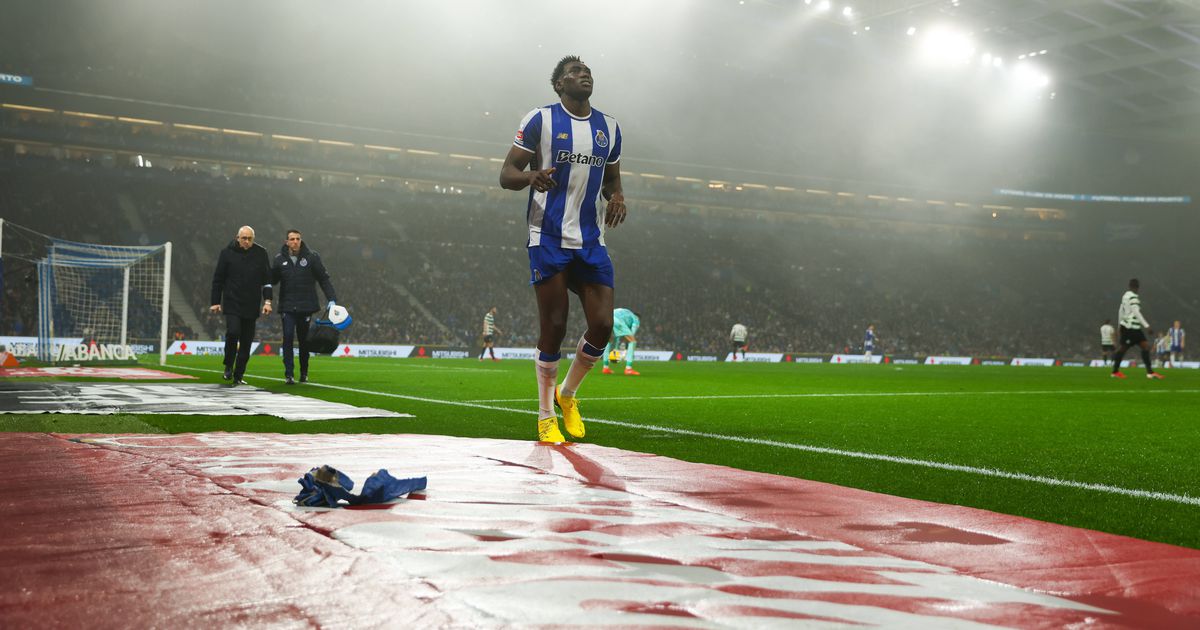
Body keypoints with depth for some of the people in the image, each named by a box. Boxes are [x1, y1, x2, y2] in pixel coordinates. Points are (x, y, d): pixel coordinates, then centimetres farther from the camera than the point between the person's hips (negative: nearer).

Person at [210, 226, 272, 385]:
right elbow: (218, 279, 5)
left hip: (251, 306, 2)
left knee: (246, 341, 4)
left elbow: (267, 279, 7)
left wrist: (267, 301, -1)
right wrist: (216, 302, 2)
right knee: (233, 332, -20)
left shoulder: (261, 253, 5)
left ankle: (238, 376, 15)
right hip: (232, 304, -2)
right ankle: (229, 366, 2)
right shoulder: (227, 253, 1)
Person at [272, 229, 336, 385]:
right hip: (287, 306, 0)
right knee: (288, 337, -12)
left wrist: (331, 299, -7)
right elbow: (272, 279, 10)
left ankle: (304, 373, 24)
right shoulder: (280, 259, 2)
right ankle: (289, 374, -10)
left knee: (304, 340, 9)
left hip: (306, 306, 0)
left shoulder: (312, 257, -1)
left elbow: (324, 279, 1)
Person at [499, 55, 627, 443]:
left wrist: (617, 197, -1)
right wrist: (532, 176, -25)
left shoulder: (609, 128, 13)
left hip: (591, 241, 5)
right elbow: (506, 175, -2)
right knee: (553, 327, -3)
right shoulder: (540, 120, -1)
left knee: (602, 326, -4)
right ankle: (546, 416, 13)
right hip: (548, 239, -4)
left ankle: (568, 395, 22)